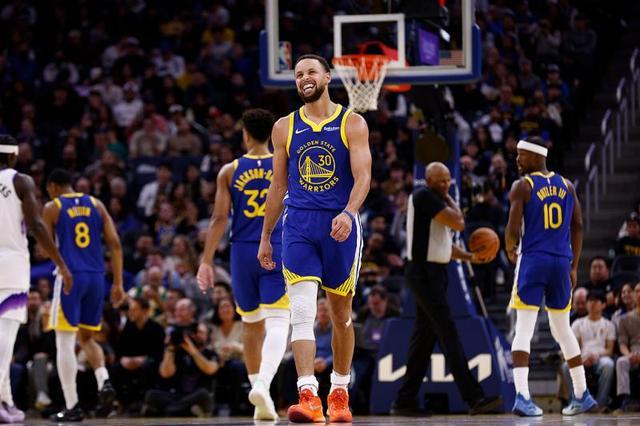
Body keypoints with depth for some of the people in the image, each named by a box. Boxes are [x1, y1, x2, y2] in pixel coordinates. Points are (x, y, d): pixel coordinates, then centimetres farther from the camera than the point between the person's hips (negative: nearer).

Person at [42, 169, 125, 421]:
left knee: (65, 341, 1)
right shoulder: (96, 205, 12)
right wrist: (118, 283, 8)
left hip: (70, 276, -5)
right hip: (96, 277, 5)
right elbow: (115, 244, 6)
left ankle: (72, 407, -5)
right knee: (86, 337, 21)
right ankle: (104, 382, -5)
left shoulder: (52, 208, 1)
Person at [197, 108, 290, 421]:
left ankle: (260, 393, 23)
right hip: (277, 252, -2)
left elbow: (219, 218, -3)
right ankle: (262, 383, -31)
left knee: (252, 324, 16)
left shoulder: (229, 171, 1)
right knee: (277, 323, -8)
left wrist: (206, 261, -1)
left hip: (243, 253, 2)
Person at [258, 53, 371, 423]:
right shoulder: (285, 127, 10)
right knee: (302, 310, -15)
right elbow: (278, 185, 15)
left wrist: (348, 213, -26)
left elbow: (363, 175, -8)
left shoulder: (352, 124, 1)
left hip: (340, 225, -1)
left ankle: (340, 392, 27)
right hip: (299, 225, 1)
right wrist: (265, 237, 14)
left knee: (341, 313, 11)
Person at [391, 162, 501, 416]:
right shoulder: (424, 196, -12)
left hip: (435, 273, 10)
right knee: (448, 334, -13)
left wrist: (471, 257, 10)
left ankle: (405, 401, 14)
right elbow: (458, 223, -18)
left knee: (424, 336, 10)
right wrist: (450, 200, -1)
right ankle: (474, 398, -17)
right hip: (424, 272, -10)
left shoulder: (437, 201, 17)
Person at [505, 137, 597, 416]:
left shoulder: (521, 187, -5)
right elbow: (578, 227, 8)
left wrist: (510, 251, 10)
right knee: (562, 330, 18)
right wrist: (574, 267, 12)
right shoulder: (567, 186, 11)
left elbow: (513, 231, -11)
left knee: (523, 330, -8)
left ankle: (522, 396, -24)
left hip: (532, 261, -5)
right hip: (561, 262, 5)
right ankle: (582, 394, 21)